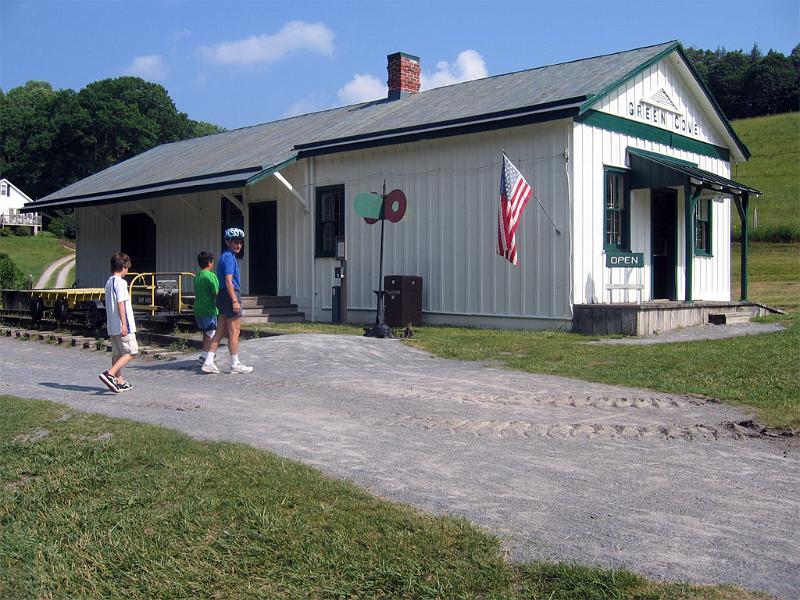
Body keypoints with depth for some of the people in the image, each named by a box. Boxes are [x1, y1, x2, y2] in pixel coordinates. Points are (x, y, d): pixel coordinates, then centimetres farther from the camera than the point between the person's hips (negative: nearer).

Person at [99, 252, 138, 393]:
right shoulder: (120, 282, -13)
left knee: (117, 353, 13)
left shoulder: (108, 282, 15)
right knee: (131, 352, -4)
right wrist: (124, 324, -21)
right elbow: (121, 303, -19)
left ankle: (120, 381, 18)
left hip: (112, 326, 9)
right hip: (121, 326, -9)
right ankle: (109, 374, -16)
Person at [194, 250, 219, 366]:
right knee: (211, 333, -5)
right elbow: (217, 293, -15)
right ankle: (204, 357, -12)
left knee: (206, 333, 18)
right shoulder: (211, 275, -12)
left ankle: (204, 356, 24)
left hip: (198, 309, 8)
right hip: (208, 309, -8)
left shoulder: (197, 276, 13)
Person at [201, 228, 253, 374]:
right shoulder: (229, 257, -12)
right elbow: (228, 281, -19)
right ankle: (235, 365, 5)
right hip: (230, 295, -10)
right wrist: (235, 301, -22)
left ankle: (208, 362, 9)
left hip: (222, 296, 10)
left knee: (220, 332, 11)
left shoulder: (224, 256, 19)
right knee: (234, 332, -2)